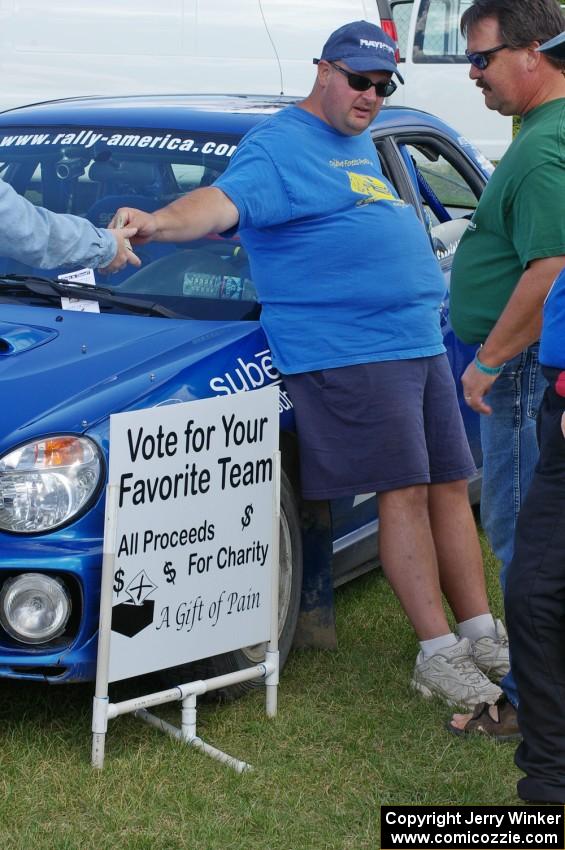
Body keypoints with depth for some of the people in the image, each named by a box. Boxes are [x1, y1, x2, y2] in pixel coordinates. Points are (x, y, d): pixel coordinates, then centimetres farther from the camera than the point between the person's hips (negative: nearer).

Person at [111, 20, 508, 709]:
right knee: (404, 494, -10)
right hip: (347, 353, -9)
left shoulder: (361, 146, 22)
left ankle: (483, 636, 14)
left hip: (420, 344, 9)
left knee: (450, 488, 8)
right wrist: (158, 222, -43)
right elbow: (223, 200, -23)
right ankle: (438, 655, -7)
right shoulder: (276, 147, -6)